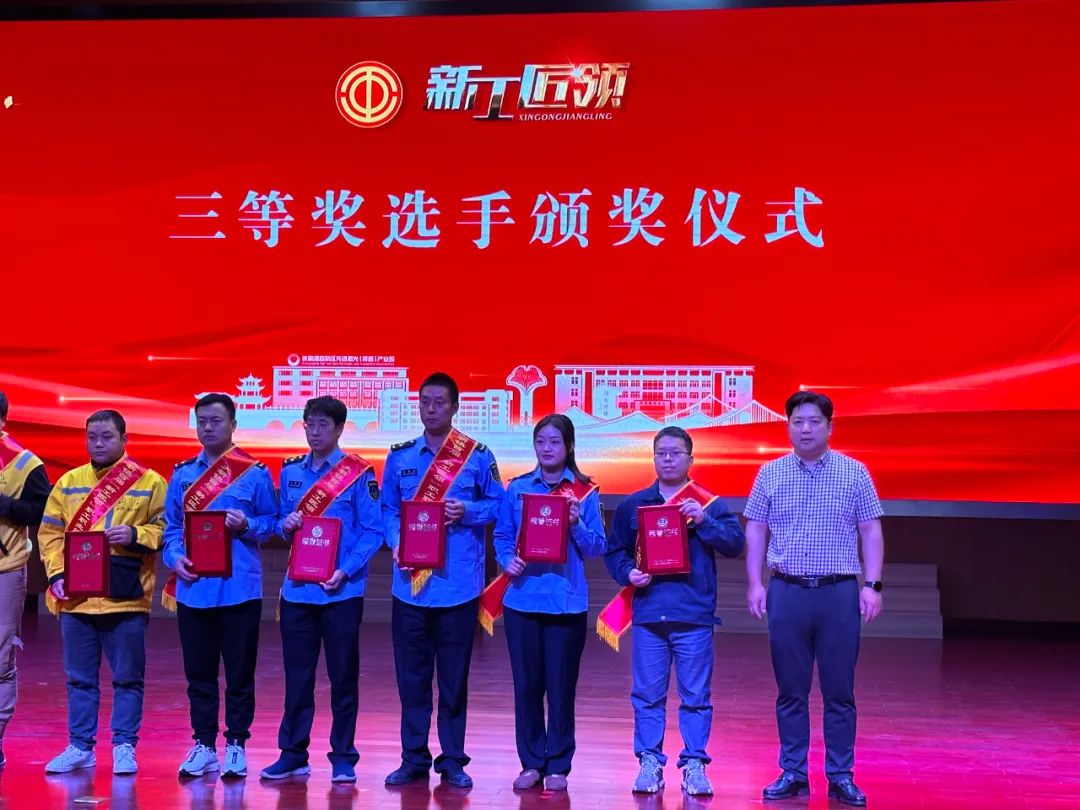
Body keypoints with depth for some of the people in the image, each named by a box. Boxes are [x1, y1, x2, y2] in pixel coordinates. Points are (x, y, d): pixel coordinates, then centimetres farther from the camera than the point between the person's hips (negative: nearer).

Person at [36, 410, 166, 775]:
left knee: (128, 677, 4)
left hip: (126, 597, -3)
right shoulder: (68, 482, 10)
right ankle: (79, 746, 20)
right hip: (75, 597, 3)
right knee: (79, 677, 11)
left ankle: (124, 746, 14)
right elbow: (50, 532, 9)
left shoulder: (149, 482, 0)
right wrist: (56, 573, -2)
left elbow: (166, 529, -1)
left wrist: (135, 534, -17)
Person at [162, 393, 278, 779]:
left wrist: (247, 526, -16)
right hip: (193, 589, 3)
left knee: (239, 672, 3)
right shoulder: (182, 474, 11)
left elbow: (272, 521, 2)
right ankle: (203, 745, 19)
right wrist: (175, 557, -5)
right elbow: (172, 526, 12)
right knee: (198, 672, 9)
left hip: (239, 589, -3)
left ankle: (236, 746, 14)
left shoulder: (254, 472, 0)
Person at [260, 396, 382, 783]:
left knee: (343, 676, 4)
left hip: (341, 590, -4)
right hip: (297, 588, 4)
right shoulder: (290, 471, 10)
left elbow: (372, 531, -8)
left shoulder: (358, 473, -5)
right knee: (297, 675, 9)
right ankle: (292, 753, 19)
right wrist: (285, 525, -5)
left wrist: (346, 571, -18)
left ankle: (343, 757, 13)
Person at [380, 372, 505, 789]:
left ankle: (452, 761, 16)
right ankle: (414, 758, 17)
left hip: (458, 583, -2)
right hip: (410, 582, 2)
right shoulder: (399, 457, 8)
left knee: (454, 675, 5)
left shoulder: (478, 456, 2)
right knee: (411, 673, 6)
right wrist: (396, 543, -8)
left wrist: (467, 511, -14)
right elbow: (387, 510, 9)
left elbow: (497, 505, 4)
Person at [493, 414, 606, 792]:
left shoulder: (585, 492, 1)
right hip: (522, 599, 2)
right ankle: (531, 762, 18)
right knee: (526, 684, 6)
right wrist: (508, 560, -12)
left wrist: (577, 525, -18)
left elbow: (597, 548, -1)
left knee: (561, 686, 3)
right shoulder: (517, 488, 6)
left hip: (566, 601, -2)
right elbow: (501, 536, 7)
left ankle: (558, 765, 15)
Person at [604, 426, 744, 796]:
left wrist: (703, 520, -16)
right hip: (648, 614, 1)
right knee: (647, 695, 5)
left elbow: (735, 543, -5)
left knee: (695, 696, 3)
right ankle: (649, 762, 14)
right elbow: (614, 551, 12)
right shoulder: (633, 504, 8)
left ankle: (694, 765, 12)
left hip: (694, 616, -1)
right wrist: (628, 573, -7)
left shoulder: (709, 503, 4)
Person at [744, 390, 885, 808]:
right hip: (787, 591, 1)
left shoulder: (854, 473, 2)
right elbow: (755, 530, 8)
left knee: (839, 692, 4)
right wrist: (755, 582, 0)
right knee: (791, 691, 7)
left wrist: (873, 584, -5)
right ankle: (793, 773, 16)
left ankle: (841, 776, 13)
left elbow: (871, 531, 2)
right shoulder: (770, 474, 6)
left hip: (839, 591, -1)